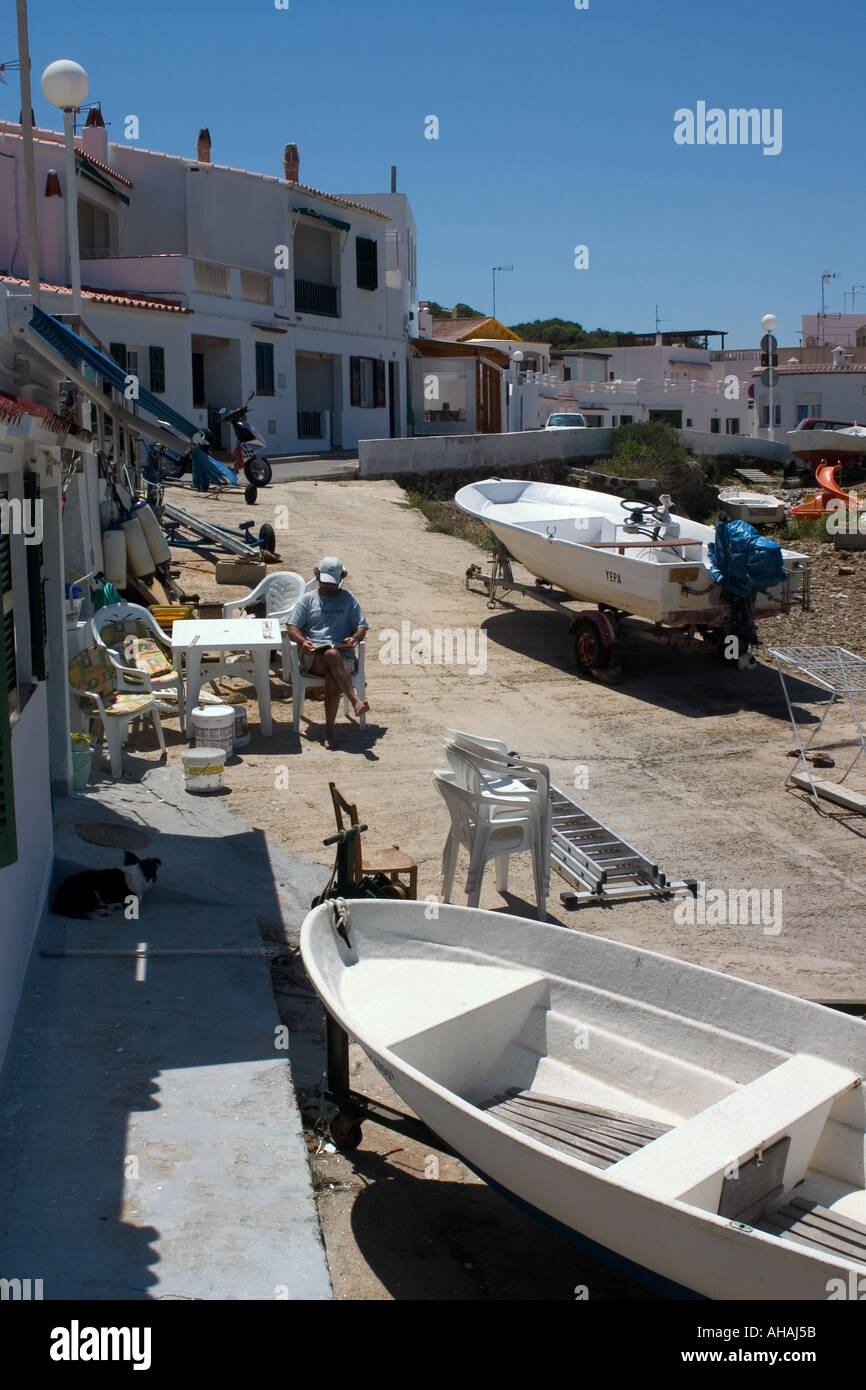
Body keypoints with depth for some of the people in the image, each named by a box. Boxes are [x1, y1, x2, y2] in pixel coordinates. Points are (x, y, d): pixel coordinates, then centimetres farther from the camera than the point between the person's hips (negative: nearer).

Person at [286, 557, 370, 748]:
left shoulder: (349, 599, 20)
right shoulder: (308, 599, 18)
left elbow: (362, 626, 16)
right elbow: (291, 627, 10)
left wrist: (355, 638, -8)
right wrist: (302, 641, -12)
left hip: (344, 654, 1)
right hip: (313, 655, 0)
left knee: (333, 680, -34)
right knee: (332, 655, -38)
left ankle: (329, 729, -25)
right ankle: (355, 701, -48)